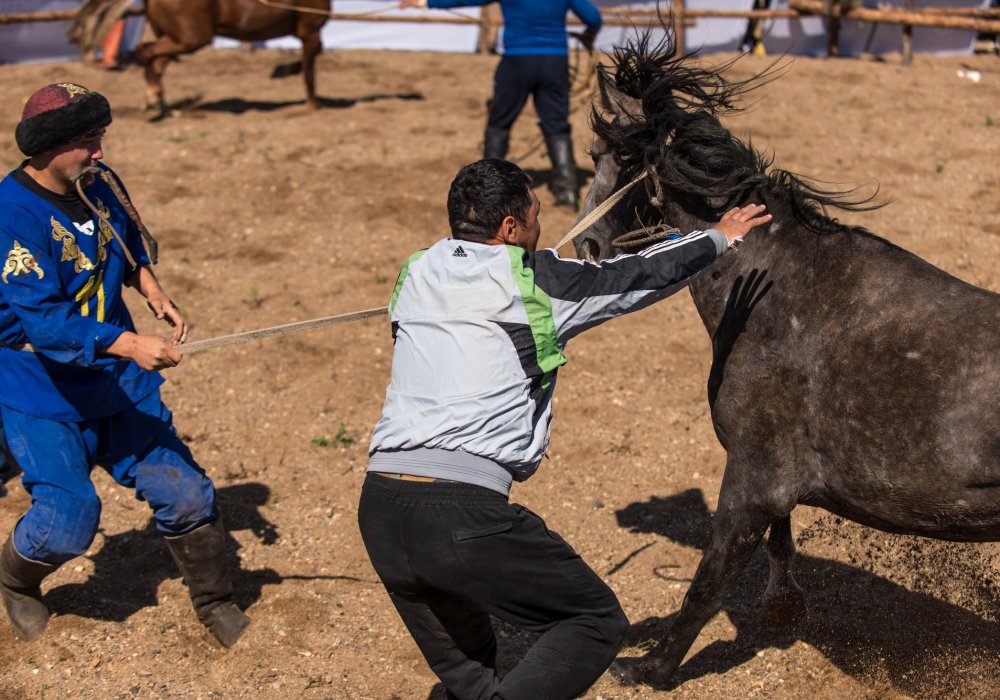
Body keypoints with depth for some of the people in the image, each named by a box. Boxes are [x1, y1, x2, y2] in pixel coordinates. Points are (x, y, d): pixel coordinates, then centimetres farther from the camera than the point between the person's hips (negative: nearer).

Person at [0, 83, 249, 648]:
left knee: (184, 493, 1)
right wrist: (130, 344, -41)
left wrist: (153, 290, 0)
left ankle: (217, 605, 22)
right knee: (69, 518, -10)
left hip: (117, 379, 6)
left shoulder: (101, 183, -1)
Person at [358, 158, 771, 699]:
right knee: (597, 624, 9)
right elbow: (634, 276, 13)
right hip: (465, 511, -7)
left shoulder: (416, 276, 16)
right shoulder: (534, 280, 1)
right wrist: (719, 237, 29)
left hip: (378, 510, 7)